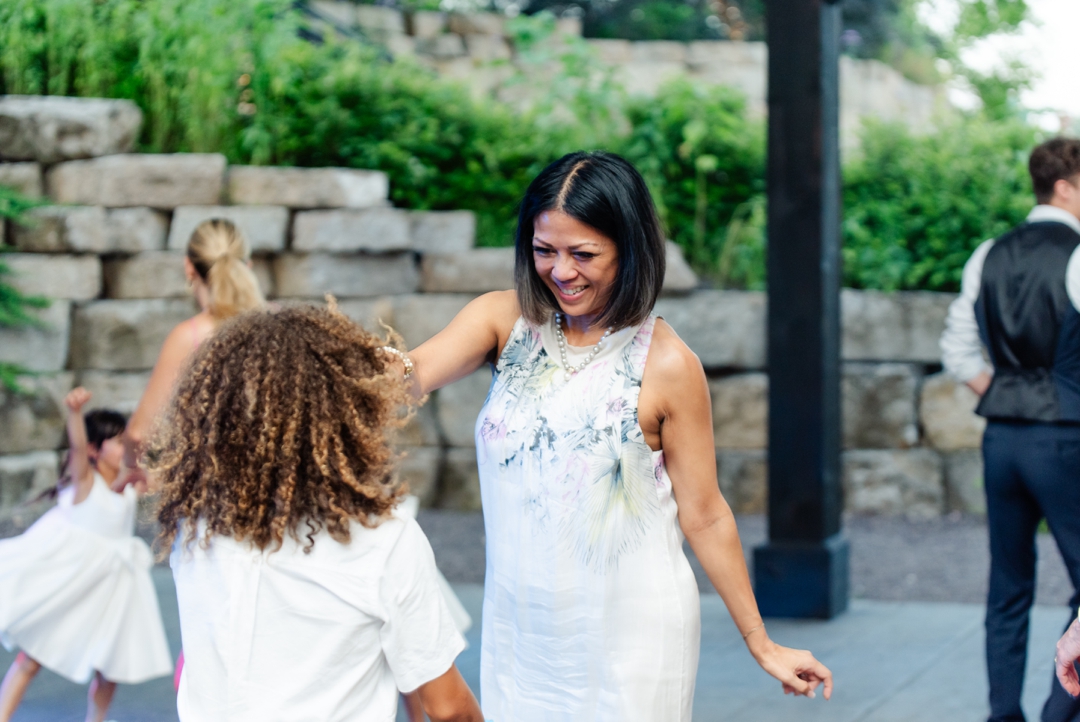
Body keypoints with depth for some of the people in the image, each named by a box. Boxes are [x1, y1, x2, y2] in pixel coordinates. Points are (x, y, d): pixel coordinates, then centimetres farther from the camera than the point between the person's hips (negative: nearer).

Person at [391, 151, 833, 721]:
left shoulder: (667, 366, -14)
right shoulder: (504, 321, -5)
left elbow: (704, 517, -6)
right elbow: (416, 372, -22)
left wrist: (762, 646, -2)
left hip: (630, 636, -3)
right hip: (520, 626, 3)